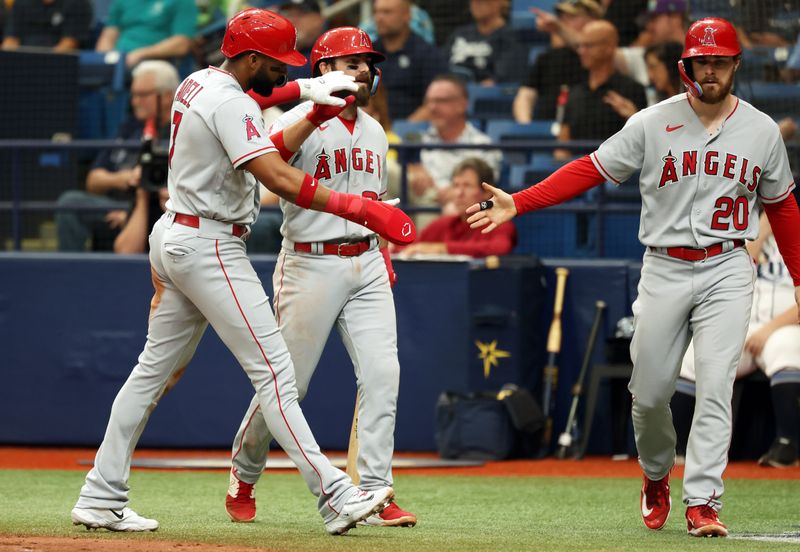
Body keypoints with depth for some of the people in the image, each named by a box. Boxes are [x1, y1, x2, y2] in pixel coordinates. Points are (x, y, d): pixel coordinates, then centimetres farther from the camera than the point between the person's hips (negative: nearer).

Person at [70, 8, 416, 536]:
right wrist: (361, 209, -33)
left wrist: (301, 91, 18)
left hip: (174, 236, 10)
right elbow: (280, 179, -30)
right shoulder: (231, 104, -19)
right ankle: (333, 495, -16)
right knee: (272, 368, -12)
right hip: (210, 248, -10)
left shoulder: (197, 83, 11)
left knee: (156, 368, 13)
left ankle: (101, 498, 13)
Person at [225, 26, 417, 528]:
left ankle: (375, 493, -6)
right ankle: (244, 478, 21)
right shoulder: (301, 121, -9)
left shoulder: (375, 132, 14)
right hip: (311, 264, -6)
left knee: (382, 373, -8)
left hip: (366, 266, 6)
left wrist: (383, 255, 14)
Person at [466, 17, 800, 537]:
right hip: (665, 270, 0)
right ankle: (657, 476, 32)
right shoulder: (653, 123, -1)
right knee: (649, 392, 5)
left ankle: (703, 503, -11)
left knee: (715, 387, -12)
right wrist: (518, 203, -10)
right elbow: (590, 170, -1)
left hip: (727, 271, 0)